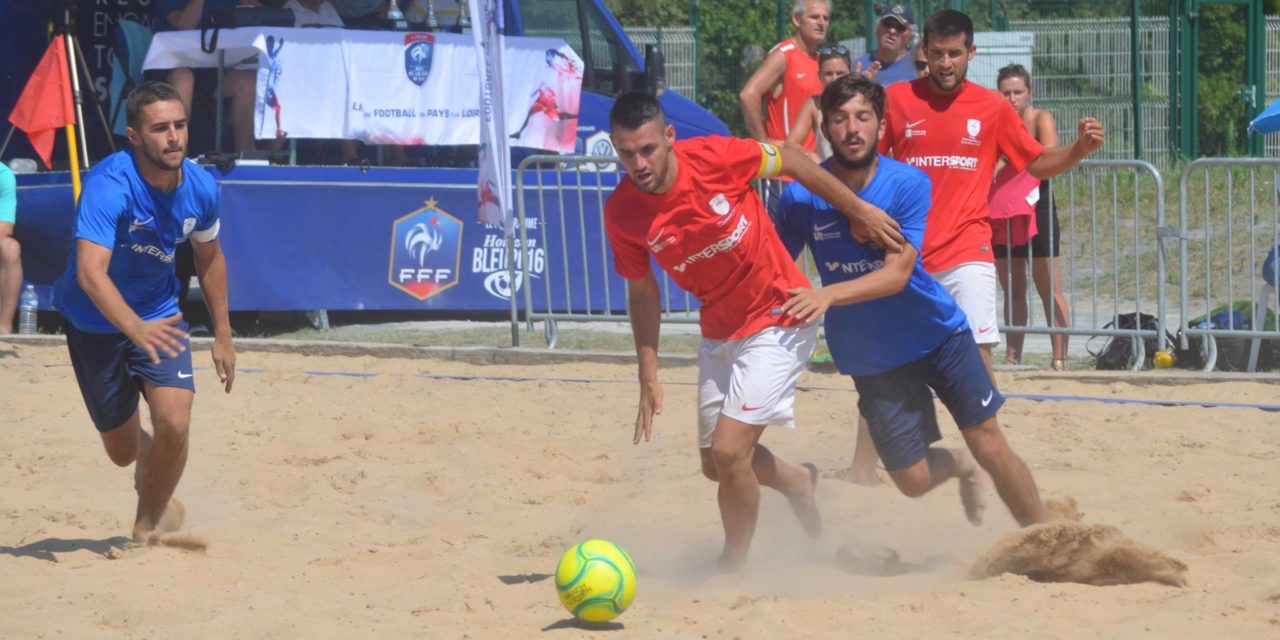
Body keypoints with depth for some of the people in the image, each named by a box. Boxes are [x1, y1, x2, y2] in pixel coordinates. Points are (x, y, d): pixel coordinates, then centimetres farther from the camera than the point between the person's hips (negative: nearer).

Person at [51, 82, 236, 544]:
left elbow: (209, 258, 8)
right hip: (95, 322, -3)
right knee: (122, 450, 8)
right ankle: (149, 469, 48)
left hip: (159, 315, 3)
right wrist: (136, 329, -57)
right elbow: (90, 272, -43)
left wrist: (222, 334, 10)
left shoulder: (200, 188, -13)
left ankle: (147, 526, 5)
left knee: (173, 423, -20)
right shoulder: (108, 186, -31)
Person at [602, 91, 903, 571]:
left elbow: (790, 161, -6)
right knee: (715, 464, 16)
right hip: (719, 330, 5)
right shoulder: (621, 213, -13)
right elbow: (642, 291, 3)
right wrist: (649, 376, 0)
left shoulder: (714, 157, -24)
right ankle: (797, 483, 49)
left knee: (729, 452, -15)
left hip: (779, 319, -5)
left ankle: (733, 569, 8)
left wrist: (858, 211, 1)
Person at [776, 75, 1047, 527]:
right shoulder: (800, 198, -13)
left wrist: (829, 295, -42)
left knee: (989, 445, -4)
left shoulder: (908, 184, -17)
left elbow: (897, 273, -26)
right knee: (912, 481, 2)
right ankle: (961, 466, 37)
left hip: (939, 335, -1)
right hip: (870, 359, 1)